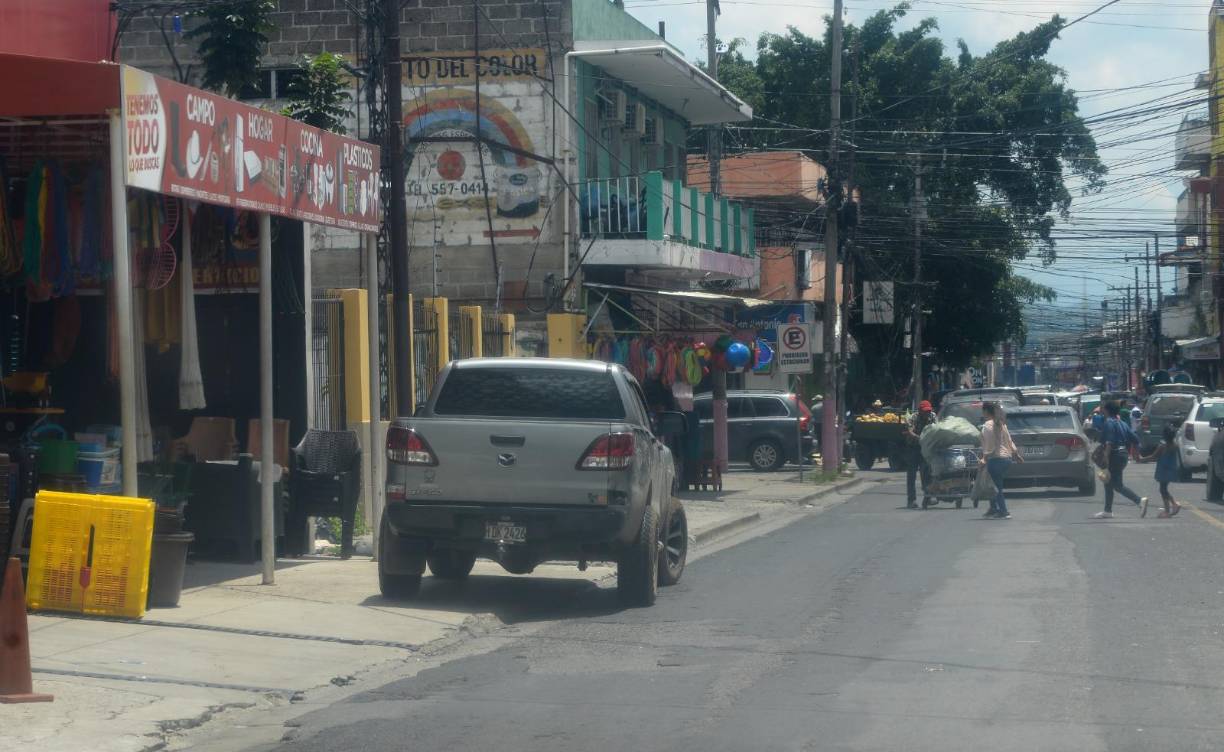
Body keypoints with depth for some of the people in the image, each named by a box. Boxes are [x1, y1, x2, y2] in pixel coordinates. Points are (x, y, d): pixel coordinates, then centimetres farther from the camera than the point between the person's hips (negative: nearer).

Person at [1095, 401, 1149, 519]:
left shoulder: (1108, 422, -11)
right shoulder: (1122, 423, 15)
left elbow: (1109, 442, -23)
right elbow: (1135, 439, 13)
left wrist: (1106, 457, -24)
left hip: (1114, 455, -9)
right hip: (1123, 454, 9)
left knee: (1117, 485, -8)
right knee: (1109, 484, 17)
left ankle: (1140, 500, -22)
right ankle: (1108, 511, 20)